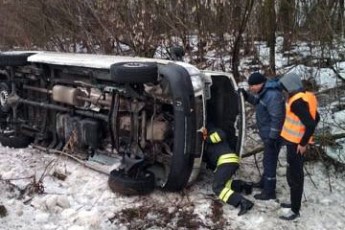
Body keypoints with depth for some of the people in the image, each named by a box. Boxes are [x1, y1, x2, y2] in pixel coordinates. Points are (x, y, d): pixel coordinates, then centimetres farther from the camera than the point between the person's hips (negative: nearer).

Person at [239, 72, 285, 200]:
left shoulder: (272, 95, -27)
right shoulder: (265, 92, 6)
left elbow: (277, 118, -28)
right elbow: (259, 103, 25)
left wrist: (272, 137, -24)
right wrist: (247, 96, 9)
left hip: (272, 136, -10)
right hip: (268, 134, 10)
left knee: (270, 162, -1)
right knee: (267, 160, 23)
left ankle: (269, 192, 9)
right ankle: (264, 182, 40)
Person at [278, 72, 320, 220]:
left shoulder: (297, 102, -24)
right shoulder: (304, 97, 6)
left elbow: (311, 124, -29)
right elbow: (315, 118, 16)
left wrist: (303, 143, -18)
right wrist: (305, 137, 18)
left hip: (296, 144, -10)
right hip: (295, 142, 10)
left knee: (294, 176, 0)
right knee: (294, 174, 20)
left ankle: (295, 210, 9)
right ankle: (295, 202, 34)